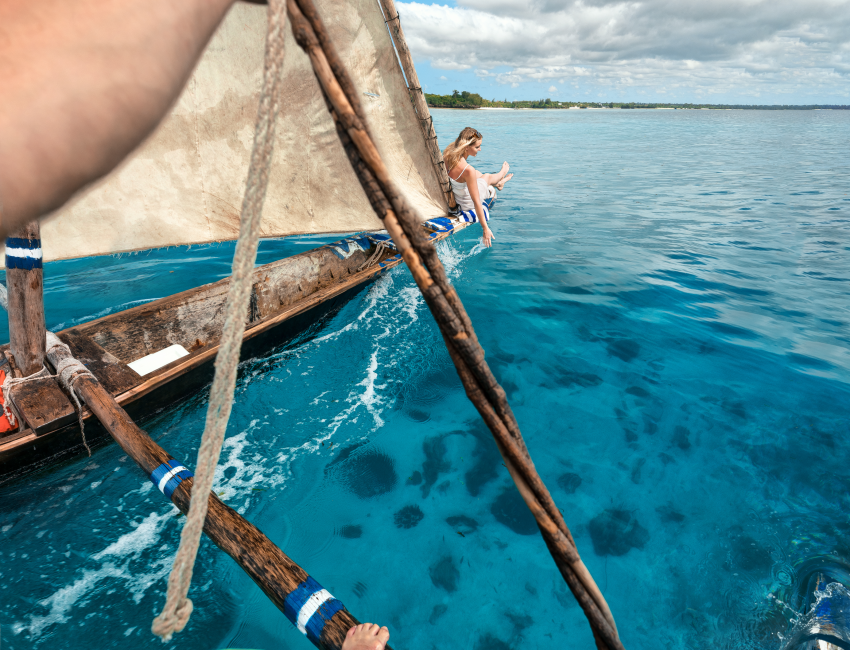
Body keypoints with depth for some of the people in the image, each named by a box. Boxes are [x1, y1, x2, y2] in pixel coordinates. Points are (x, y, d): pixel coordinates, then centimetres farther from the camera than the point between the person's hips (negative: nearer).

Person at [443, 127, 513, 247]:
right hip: (467, 204, -6)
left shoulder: (447, 155, -19)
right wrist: (485, 228, -28)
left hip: (451, 195, 6)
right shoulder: (468, 170, -38)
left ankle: (498, 182, 64)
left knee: (478, 174, 30)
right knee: (487, 177, 21)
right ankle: (502, 174, 60)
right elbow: (476, 202, -34)